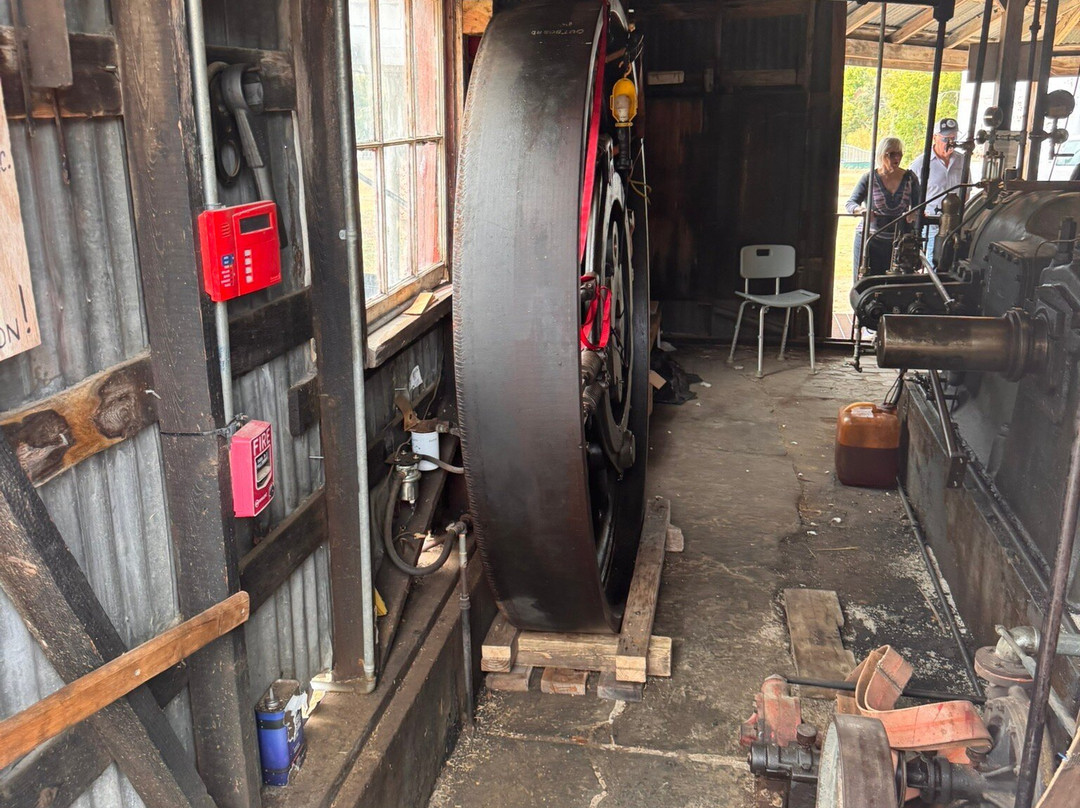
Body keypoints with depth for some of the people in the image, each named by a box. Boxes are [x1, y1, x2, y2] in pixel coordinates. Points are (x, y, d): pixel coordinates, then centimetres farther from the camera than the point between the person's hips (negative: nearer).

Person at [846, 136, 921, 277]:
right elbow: (850, 203, -4)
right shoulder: (869, 178, 0)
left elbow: (917, 206, 7)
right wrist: (861, 210, -27)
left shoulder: (909, 178, 6)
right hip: (869, 240, -1)